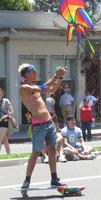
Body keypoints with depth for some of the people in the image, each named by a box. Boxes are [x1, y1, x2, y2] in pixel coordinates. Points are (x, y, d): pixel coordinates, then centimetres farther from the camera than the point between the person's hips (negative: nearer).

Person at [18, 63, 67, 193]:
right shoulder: (23, 88, -10)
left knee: (52, 151, 9)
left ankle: (54, 179, 15)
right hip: (39, 125, -8)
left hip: (49, 123, 8)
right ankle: (27, 180, -1)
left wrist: (60, 77, 13)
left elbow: (52, 90, 25)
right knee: (36, 153, -7)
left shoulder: (34, 87, 16)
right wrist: (56, 75, -16)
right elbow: (43, 88, -21)